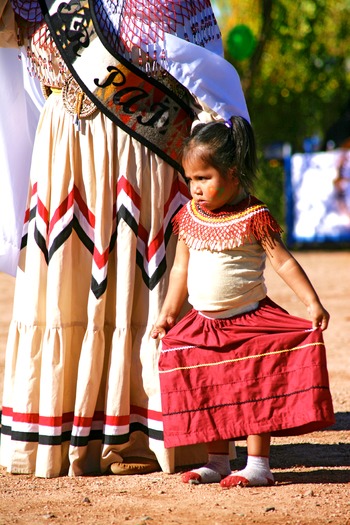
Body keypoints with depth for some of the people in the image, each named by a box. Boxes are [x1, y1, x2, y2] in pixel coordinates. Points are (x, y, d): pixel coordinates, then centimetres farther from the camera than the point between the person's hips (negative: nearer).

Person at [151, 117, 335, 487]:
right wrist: (168, 313, 14)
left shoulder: (253, 217, -11)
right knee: (207, 393, 8)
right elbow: (181, 269, 14)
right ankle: (217, 461, 18)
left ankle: (258, 464, 0)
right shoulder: (189, 218, 4)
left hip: (250, 321, -5)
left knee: (256, 388, -6)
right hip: (203, 325, 5)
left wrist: (312, 303, -20)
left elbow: (283, 262, -12)